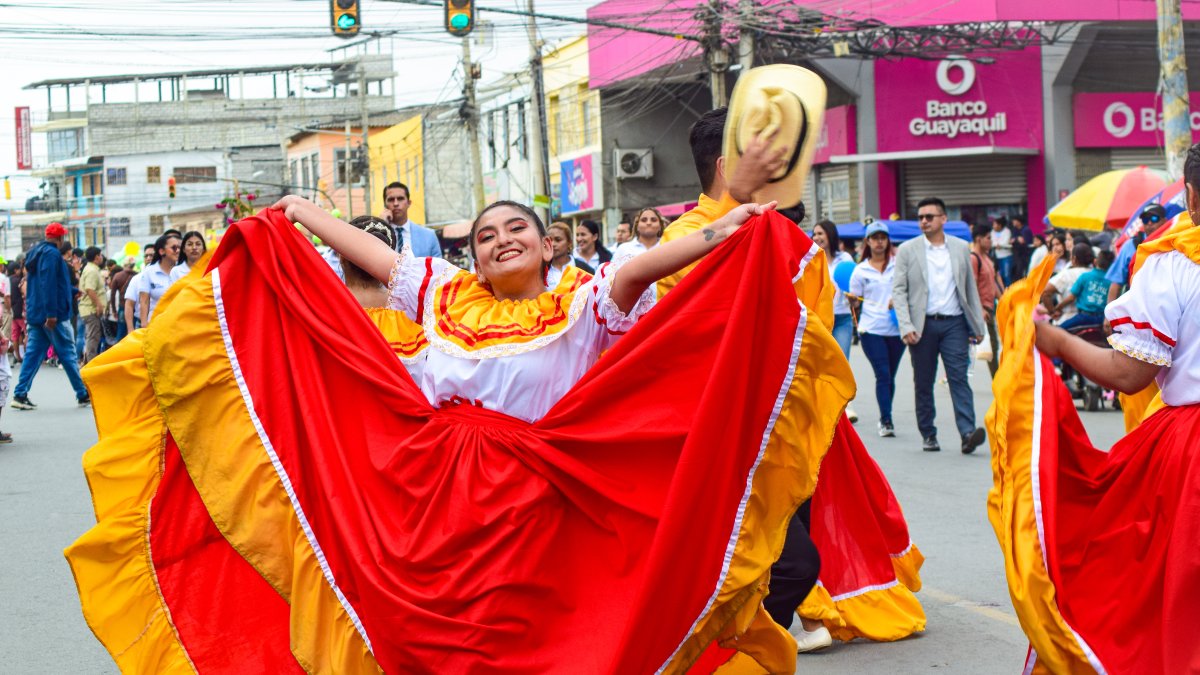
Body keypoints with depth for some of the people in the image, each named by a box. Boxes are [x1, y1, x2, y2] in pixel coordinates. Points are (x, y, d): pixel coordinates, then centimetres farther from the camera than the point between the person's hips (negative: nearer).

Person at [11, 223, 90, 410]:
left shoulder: (34, 253, 17)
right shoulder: (52, 254, -13)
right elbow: (49, 284, -22)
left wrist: (72, 292, 36)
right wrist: (52, 313, -24)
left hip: (35, 314, 8)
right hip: (54, 315, -8)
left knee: (33, 354, 6)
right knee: (68, 353, -1)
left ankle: (20, 394, -1)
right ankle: (83, 395, 5)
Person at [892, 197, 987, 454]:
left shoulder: (961, 248, 9)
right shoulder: (907, 250, 3)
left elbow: (971, 288, 13)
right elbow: (898, 290, -1)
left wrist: (977, 325, 8)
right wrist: (906, 327, -12)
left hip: (954, 324, 0)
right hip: (923, 325, 0)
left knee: (959, 377, -9)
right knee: (923, 383, 6)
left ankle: (968, 432, -16)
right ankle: (928, 434, 15)